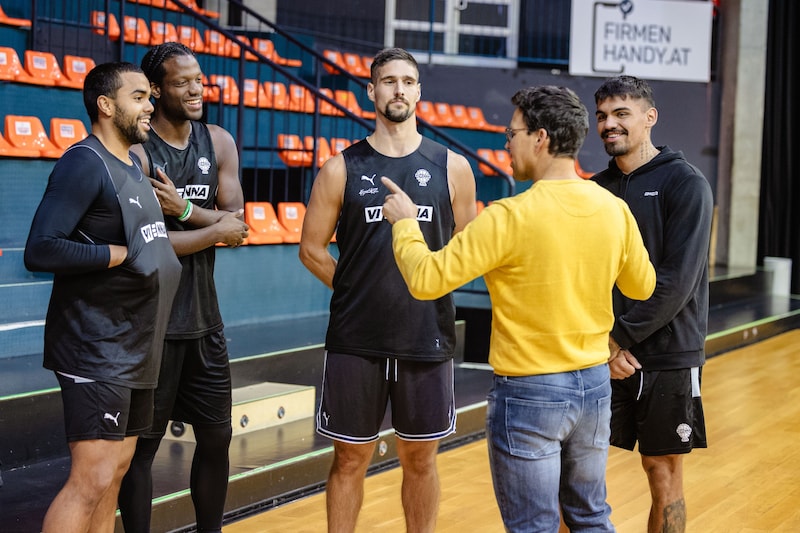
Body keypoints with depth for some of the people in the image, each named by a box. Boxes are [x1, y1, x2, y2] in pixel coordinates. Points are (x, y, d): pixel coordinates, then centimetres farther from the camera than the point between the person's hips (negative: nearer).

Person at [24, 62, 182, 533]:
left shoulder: (133, 163, 14)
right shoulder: (84, 163, -14)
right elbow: (41, 250, -24)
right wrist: (122, 254, -20)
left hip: (136, 347, 9)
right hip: (96, 348, -9)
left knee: (116, 470, 13)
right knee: (93, 479, -12)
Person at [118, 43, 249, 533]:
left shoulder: (219, 143, 6)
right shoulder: (135, 151, -14)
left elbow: (238, 224, -2)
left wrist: (186, 209, -18)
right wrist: (215, 230, -13)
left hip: (205, 318, 6)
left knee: (216, 436, 14)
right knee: (143, 443, 3)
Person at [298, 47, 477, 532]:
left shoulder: (452, 167, 2)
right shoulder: (341, 169, 0)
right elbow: (312, 248, 5)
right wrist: (361, 292, 4)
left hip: (427, 339, 1)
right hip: (356, 341, -1)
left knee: (420, 459, 12)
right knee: (350, 459, 8)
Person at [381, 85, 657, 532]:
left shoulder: (509, 217, -20)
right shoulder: (614, 209, -3)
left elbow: (426, 280, -17)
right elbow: (643, 286, 13)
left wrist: (405, 223, 0)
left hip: (529, 394, -6)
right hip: (595, 385, 6)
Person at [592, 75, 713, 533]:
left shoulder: (685, 183, -7)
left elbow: (677, 280, -15)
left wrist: (621, 336, -15)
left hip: (667, 358, -4)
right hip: (603, 356, 5)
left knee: (664, 474, 5)